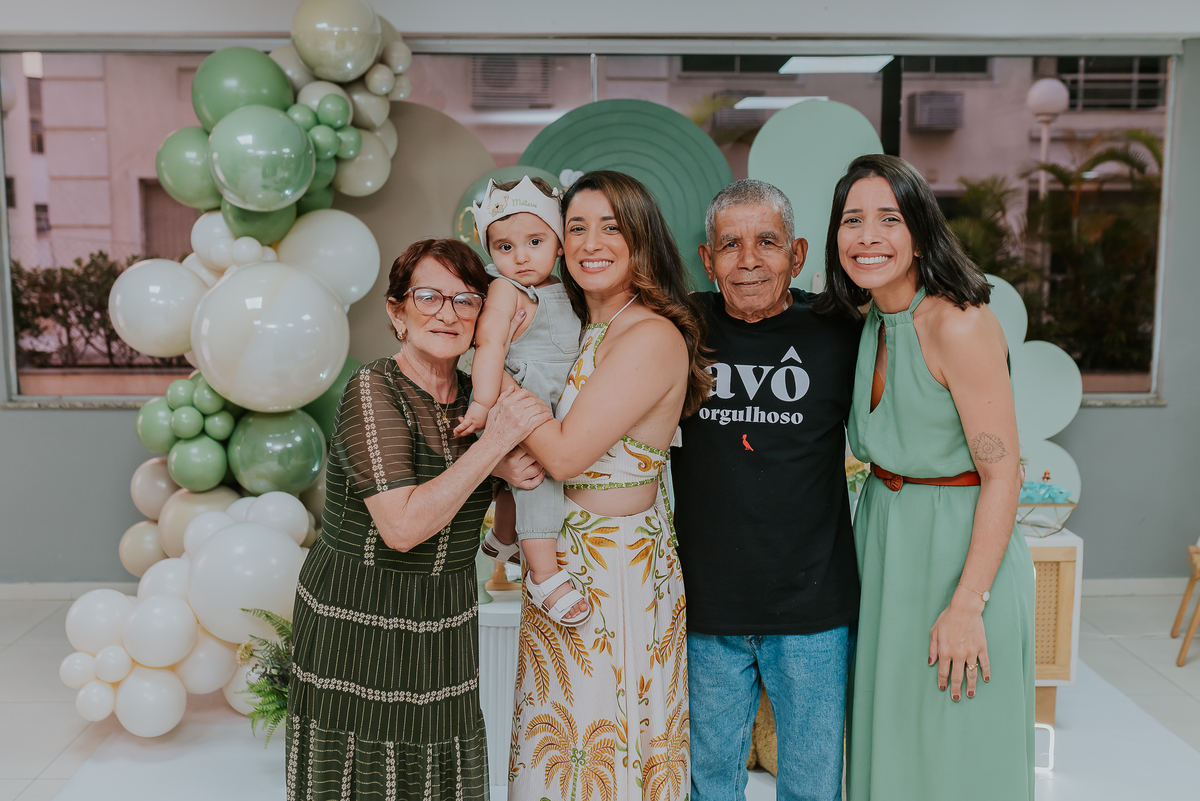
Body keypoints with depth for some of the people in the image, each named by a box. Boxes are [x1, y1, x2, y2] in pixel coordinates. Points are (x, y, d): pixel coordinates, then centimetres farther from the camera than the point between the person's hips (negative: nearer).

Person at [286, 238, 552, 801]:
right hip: (356, 628, -6)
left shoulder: (474, 397, 4)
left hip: (446, 628, 6)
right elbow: (402, 526, -25)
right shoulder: (375, 388, -16)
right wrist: (494, 443, -24)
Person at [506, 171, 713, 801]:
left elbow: (565, 453, -21)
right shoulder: (583, 328, 8)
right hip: (561, 562, 8)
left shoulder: (653, 336, -18)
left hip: (616, 570, -8)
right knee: (557, 747, 20)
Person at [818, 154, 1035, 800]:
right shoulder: (870, 323, 5)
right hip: (884, 543, 7)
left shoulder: (959, 324, -20)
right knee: (890, 740, 19)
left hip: (957, 548, -7)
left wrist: (967, 604, -20)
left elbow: (1002, 473, -19)